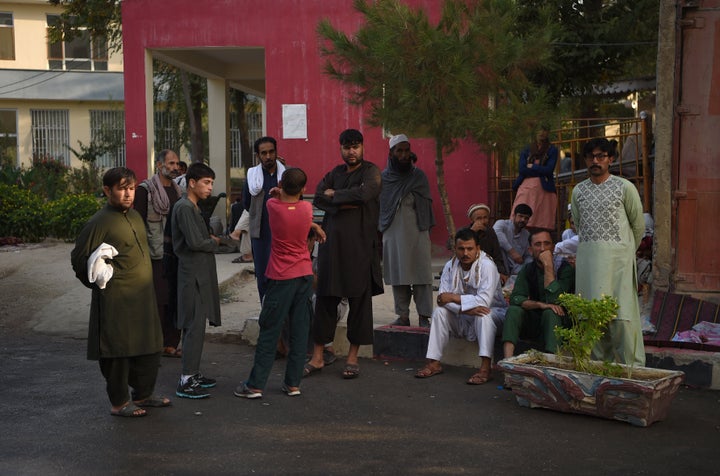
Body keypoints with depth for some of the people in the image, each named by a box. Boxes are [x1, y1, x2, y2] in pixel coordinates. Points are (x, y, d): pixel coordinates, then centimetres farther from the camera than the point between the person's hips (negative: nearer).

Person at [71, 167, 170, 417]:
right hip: (116, 300, -8)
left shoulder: (135, 216, 11)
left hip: (143, 295, 8)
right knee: (118, 351, 2)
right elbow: (79, 258, -10)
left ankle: (143, 394, 30)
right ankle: (119, 402, 15)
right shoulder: (100, 222, -13)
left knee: (150, 348, 14)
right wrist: (100, 282, -3)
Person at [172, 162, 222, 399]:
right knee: (195, 326, -10)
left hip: (200, 273, 10)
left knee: (195, 325, 14)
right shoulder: (184, 207, -14)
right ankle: (186, 381, -7)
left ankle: (193, 373, 22)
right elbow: (194, 242, -21)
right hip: (193, 274, -10)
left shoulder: (193, 207, 17)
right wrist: (215, 243, -5)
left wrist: (210, 239, 4)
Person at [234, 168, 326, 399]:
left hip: (281, 278, -3)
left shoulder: (272, 205, -9)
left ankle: (255, 385, 3)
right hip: (304, 275, 3)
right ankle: (293, 383, 12)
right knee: (300, 331, 8)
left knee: (270, 332, 1)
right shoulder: (307, 208, -4)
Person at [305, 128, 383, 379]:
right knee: (325, 299, 4)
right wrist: (343, 204, -14)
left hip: (360, 245, -4)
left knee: (359, 300, 1)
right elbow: (318, 198, 1)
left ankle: (353, 358, 12)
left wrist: (334, 195, -5)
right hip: (332, 243, 4)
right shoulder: (335, 173, 16)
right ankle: (317, 357, 11)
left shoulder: (371, 171, 1)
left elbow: (364, 193, -19)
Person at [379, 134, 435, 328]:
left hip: (416, 234, -2)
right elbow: (379, 206, 12)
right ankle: (403, 316, 14)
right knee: (397, 275, 5)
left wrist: (426, 232, -1)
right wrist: (379, 233, 10)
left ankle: (424, 316, 2)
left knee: (421, 274, -4)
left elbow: (426, 205, 5)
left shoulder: (419, 176, 3)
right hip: (393, 234, 2)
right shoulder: (383, 178, 7)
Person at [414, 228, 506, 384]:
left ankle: (485, 368, -43)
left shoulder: (487, 266, -21)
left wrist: (453, 298, -24)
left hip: (492, 312, -5)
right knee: (439, 311, -18)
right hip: (463, 319, 5)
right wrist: (466, 308, -30)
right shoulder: (450, 266, -5)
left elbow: (484, 301, -30)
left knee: (483, 315, -36)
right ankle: (434, 363, -16)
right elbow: (442, 298, -13)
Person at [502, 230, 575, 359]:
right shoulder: (528, 269, 4)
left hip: (557, 320, -4)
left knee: (550, 313, -34)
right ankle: (508, 361, -39)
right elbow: (515, 298, -10)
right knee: (514, 310, -23)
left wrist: (548, 266, -25)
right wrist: (541, 305, -26)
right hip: (533, 322, 4)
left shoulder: (564, 268, -11)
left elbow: (553, 299, -24)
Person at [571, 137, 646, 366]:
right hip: (588, 258, 4)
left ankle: (631, 367, 0)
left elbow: (638, 225, 8)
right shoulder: (578, 190, 10)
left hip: (617, 256, -4)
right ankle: (599, 364, 11)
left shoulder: (625, 187, -1)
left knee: (622, 313, -7)